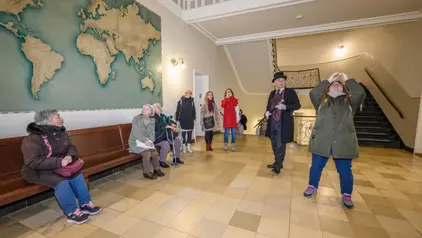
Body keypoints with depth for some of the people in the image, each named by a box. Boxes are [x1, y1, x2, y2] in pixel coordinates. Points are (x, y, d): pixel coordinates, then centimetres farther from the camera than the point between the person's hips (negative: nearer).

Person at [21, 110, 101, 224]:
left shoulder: (61, 133, 1)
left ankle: (85, 204, -8)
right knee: (61, 181, -30)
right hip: (38, 171, -6)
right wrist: (59, 162, -34)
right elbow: (33, 162, -27)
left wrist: (70, 156, -17)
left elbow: (71, 147, 6)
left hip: (59, 166, 7)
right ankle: (72, 213, -18)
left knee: (77, 174, -16)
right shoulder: (32, 139, -20)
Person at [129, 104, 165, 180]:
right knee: (147, 153, -28)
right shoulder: (136, 118, -7)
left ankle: (156, 169, 5)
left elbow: (152, 132, 5)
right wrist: (145, 140, -24)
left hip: (147, 141, 4)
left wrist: (150, 141, -15)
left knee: (155, 153, -20)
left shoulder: (152, 120, 8)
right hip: (136, 142, -4)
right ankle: (147, 172, -7)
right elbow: (136, 132, -16)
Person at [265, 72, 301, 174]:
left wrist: (285, 107, -23)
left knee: (280, 145, 0)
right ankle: (277, 162, 32)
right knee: (274, 144, 15)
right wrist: (267, 112, -4)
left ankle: (278, 166, 13)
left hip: (284, 123, -5)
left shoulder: (290, 92, -3)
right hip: (273, 122, 6)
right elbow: (269, 105, 18)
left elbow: (297, 105, -8)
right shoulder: (272, 93, 12)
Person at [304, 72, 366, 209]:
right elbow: (313, 93, -8)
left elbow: (361, 94, -7)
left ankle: (346, 195, 30)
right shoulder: (321, 101, 11)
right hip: (321, 141, 0)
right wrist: (328, 80, 0)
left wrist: (347, 80, 3)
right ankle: (312, 187, 33)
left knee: (345, 171, 9)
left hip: (343, 143, 0)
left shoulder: (349, 102, 11)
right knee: (316, 167, 11)